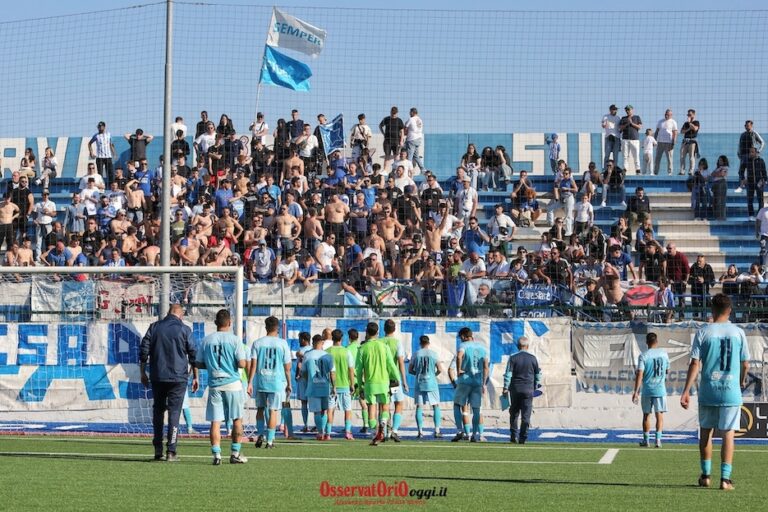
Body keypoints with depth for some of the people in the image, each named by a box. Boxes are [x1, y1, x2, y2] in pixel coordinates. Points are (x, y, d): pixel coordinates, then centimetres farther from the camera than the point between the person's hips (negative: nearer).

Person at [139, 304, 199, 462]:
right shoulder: (184, 329, -1)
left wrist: (142, 373, 13)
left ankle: (158, 450, 12)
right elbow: (193, 355, -1)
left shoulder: (154, 327, 6)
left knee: (158, 411, 14)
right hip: (178, 378, -2)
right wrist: (195, 377, 7)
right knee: (174, 412, 0)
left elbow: (143, 351, 6)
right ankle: (171, 452, -6)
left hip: (157, 377, 2)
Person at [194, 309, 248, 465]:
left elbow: (198, 364, 6)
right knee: (237, 419, 11)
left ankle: (216, 455, -5)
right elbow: (242, 364, -11)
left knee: (215, 421, 2)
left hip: (214, 385, 2)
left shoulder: (207, 340, 3)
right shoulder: (234, 340, -6)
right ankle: (235, 454, 12)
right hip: (232, 383, -2)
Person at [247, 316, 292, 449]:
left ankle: (260, 435, 8)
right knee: (273, 411, 3)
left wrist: (250, 382, -1)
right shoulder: (282, 344, -2)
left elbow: (253, 365, -4)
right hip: (277, 382, -1)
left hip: (260, 382, 1)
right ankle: (270, 441, 2)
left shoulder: (257, 343, 0)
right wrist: (289, 384, 10)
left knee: (260, 408, 17)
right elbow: (287, 367, 1)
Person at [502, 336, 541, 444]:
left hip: (515, 389, 0)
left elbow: (508, 374, -7)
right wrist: (536, 386, 22)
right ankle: (523, 438, -2)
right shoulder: (533, 358, 2)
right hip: (528, 390, 0)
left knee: (514, 414, 13)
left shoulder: (513, 358, -3)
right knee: (526, 415, 1)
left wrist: (506, 388, -3)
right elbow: (538, 374, 9)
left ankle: (514, 436, 11)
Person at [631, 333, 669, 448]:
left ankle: (646, 440, 14)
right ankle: (658, 439, -3)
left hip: (647, 390, -1)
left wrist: (636, 391, -12)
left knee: (646, 415, 9)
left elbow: (640, 375, -13)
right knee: (659, 415, 5)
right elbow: (667, 371, 14)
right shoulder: (664, 354, 1)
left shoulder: (643, 356, -8)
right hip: (660, 390, 1)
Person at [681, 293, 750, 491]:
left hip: (708, 391, 0)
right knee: (728, 434, 0)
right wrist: (742, 381, 26)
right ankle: (725, 478, -6)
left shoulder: (703, 332, -2)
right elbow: (745, 364, 5)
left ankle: (706, 475, 19)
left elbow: (695, 364, -6)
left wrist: (686, 391, -4)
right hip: (731, 391, 0)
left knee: (706, 432, 14)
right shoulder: (738, 333, 1)